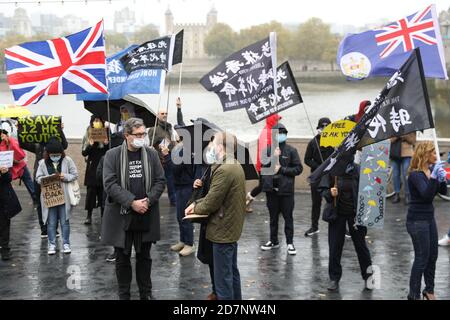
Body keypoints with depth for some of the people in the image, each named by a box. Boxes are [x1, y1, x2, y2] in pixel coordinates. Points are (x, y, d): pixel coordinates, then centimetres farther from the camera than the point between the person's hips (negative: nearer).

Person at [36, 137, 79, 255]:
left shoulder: (67, 160, -4)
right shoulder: (43, 163, -2)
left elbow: (75, 175, 1)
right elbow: (38, 178, 1)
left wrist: (65, 177, -17)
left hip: (64, 196, 0)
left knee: (65, 221, 8)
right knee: (51, 222, 7)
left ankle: (66, 243, 18)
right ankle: (52, 244, 17)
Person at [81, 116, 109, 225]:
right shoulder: (88, 136, 5)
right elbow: (84, 152, 0)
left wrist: (107, 144, -17)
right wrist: (90, 145, -16)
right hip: (92, 167, 0)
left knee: (103, 191, 2)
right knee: (91, 191, 0)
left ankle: (104, 215, 12)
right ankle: (89, 216, 6)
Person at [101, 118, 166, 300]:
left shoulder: (151, 154, 4)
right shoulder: (112, 155, -5)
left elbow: (160, 181, 3)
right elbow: (110, 184, -12)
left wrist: (148, 201, -13)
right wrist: (132, 202, -20)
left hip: (146, 216, 2)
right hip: (121, 216, -2)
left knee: (144, 256, 14)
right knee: (122, 258, 8)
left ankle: (146, 293, 27)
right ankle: (124, 295, 21)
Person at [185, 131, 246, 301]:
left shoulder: (224, 170, -24)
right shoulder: (236, 166, 8)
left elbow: (212, 202, -22)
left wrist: (196, 209, -3)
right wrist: (197, 203, 3)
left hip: (222, 230, -10)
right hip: (232, 226, 10)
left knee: (222, 278, -1)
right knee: (232, 273, 20)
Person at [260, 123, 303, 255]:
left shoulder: (291, 150, -2)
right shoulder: (268, 150, 3)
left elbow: (299, 168, -5)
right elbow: (263, 167, -3)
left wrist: (282, 169, -12)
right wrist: (273, 157, -16)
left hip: (286, 189, -2)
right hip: (271, 189, 3)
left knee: (288, 217, 4)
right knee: (273, 217, 14)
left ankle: (290, 243, 12)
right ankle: (273, 241, 26)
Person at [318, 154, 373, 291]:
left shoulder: (358, 170, -13)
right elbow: (322, 189, -3)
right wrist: (329, 193, -25)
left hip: (355, 213, -1)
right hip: (337, 213, 1)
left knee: (360, 244, 10)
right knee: (335, 246, 6)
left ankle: (367, 276, 28)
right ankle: (334, 278, 21)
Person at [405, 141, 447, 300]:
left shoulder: (431, 170, 3)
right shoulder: (415, 174, -18)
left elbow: (443, 191, 7)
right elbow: (426, 194, -30)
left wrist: (442, 179, -11)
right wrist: (433, 177, -38)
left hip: (429, 217, 8)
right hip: (417, 220, -8)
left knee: (432, 256, 15)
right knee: (422, 258, -2)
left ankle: (429, 290, 30)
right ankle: (414, 295, 9)